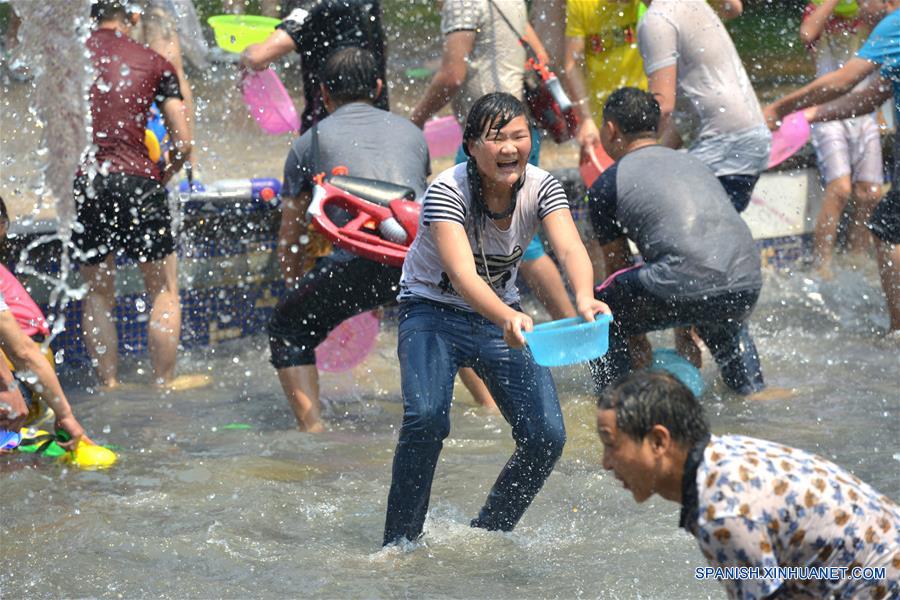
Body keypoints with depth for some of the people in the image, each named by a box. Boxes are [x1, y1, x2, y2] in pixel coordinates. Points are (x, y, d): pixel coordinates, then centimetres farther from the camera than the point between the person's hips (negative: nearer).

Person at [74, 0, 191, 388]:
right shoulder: (153, 63, 6)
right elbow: (183, 144, 2)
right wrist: (163, 177, 19)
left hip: (83, 182, 2)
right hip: (136, 179, -2)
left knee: (97, 294, 15)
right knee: (163, 290, 10)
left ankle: (108, 386, 10)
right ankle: (164, 386, 6)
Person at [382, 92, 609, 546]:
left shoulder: (542, 188, -14)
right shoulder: (447, 190, -26)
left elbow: (570, 248, -31)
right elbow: (462, 273, -40)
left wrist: (584, 298, -54)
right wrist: (507, 317, -60)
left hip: (500, 314, 4)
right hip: (433, 310, -4)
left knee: (546, 437, -9)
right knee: (426, 416, -30)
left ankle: (488, 533, 14)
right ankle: (400, 542, -16)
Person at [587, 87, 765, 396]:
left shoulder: (607, 184, 13)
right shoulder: (693, 163, 30)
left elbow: (618, 266, 21)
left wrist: (636, 337, 37)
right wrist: (685, 331, 50)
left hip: (685, 289, -6)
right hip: (746, 287, 6)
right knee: (724, 323, 41)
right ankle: (752, 388, 37)